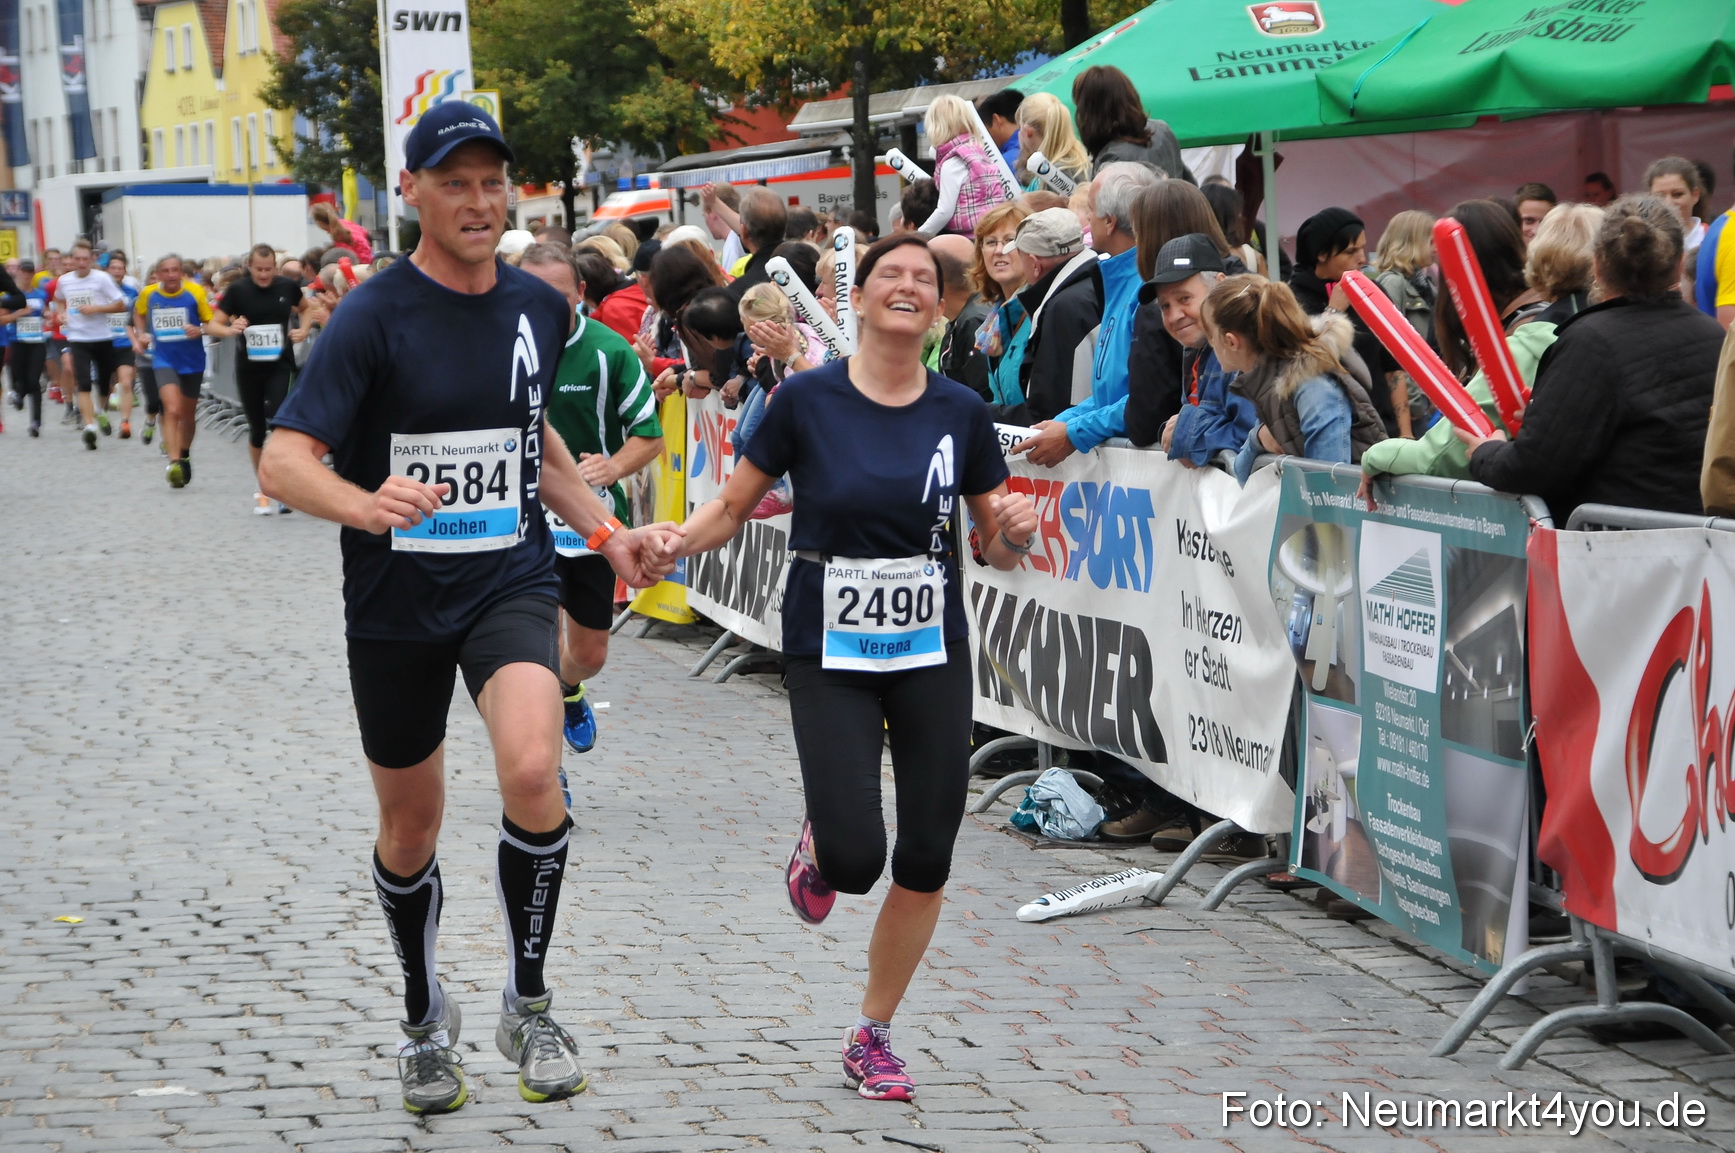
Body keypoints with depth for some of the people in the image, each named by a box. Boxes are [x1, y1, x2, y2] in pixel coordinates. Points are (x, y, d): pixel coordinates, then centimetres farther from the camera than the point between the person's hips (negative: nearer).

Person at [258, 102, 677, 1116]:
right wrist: (364, 505, -40)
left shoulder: (540, 308, 3)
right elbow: (283, 462, -21)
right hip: (395, 604, -1)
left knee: (532, 773, -26)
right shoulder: (376, 317, -12)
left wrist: (604, 528, 14)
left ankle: (530, 1005, -7)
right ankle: (426, 1015, 39)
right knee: (412, 826, 12)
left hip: (511, 585, 2)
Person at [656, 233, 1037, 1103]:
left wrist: (1015, 535, -14)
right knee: (856, 857, -14)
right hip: (830, 654, -3)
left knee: (926, 861, 2)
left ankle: (873, 1036, 21)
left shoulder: (961, 412, 0)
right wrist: (672, 542, -20)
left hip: (932, 654, 3)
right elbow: (731, 510, -1)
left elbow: (998, 548, 9)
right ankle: (819, 844, 25)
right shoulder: (808, 400, -7)